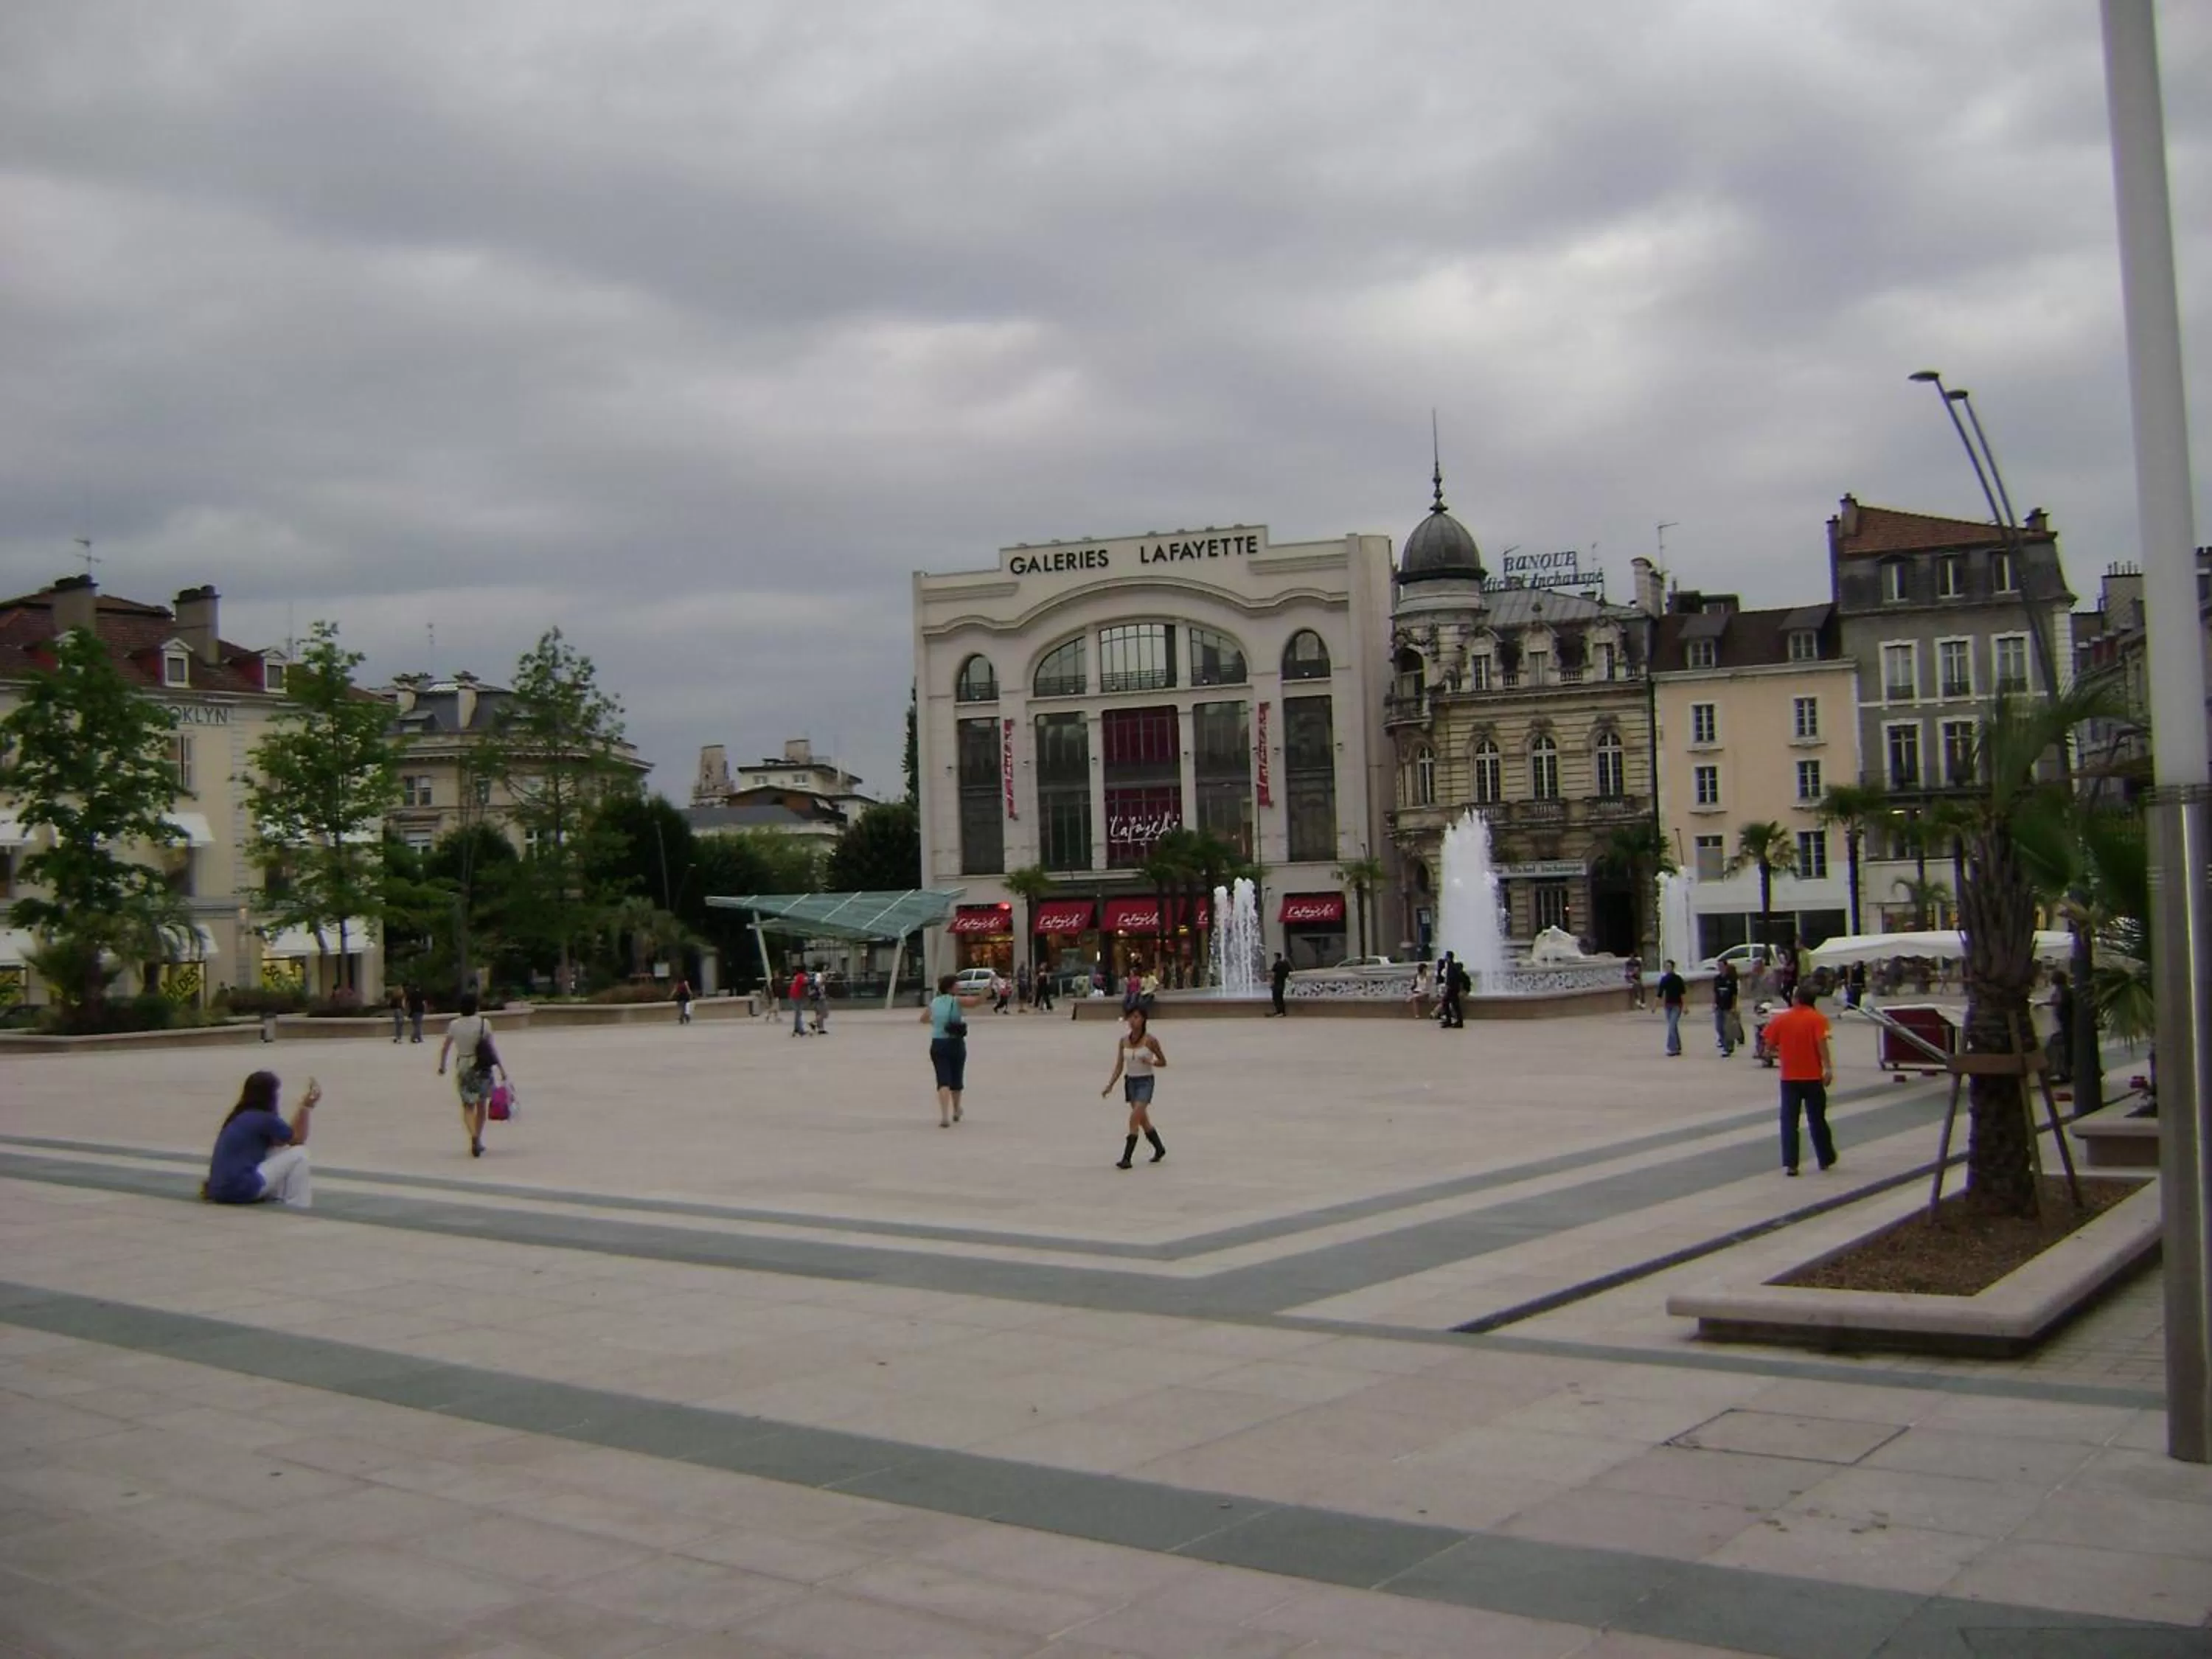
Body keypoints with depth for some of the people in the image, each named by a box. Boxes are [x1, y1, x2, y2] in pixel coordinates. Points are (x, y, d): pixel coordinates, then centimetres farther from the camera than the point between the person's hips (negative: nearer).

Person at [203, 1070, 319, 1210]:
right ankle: (297, 1205, 2)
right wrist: (308, 1106, 4)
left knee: (281, 1152, 24)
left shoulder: (239, 1116, 17)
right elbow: (298, 1139, 5)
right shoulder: (264, 1119, -9)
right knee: (298, 1153, 1)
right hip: (241, 1189, -9)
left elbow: (280, 1142, 24)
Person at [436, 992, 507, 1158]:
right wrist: (502, 1069, -6)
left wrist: (442, 1065, 20)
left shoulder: (454, 1025, -4)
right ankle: (478, 1141, 17)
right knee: (481, 1105, 14)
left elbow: (445, 1048, 4)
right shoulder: (484, 1023, -9)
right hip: (483, 1068, -1)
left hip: (463, 1068, 1)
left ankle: (474, 1135, -17)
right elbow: (491, 1048, -10)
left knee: (468, 1106, 8)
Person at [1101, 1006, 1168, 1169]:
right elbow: (1119, 1067, 5)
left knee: (1134, 1118, -17)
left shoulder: (1150, 1040, -10)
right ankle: (1160, 1149, 37)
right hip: (1130, 1081, 6)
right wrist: (1110, 1085, -4)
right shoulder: (1123, 1041, 2)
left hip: (1145, 1081, -6)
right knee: (1143, 1120, 15)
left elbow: (1163, 1062, -1)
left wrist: (1150, 1062, -21)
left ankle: (1126, 1158, -15)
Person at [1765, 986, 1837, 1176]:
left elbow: (1770, 1045, 3)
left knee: (1789, 1121, 2)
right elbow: (1822, 1044, -18)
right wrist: (1828, 1068, -21)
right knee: (1817, 1119, 11)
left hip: (1789, 1078, 1)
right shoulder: (1818, 1019, -5)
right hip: (1813, 1077, -1)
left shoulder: (1780, 1019, 1)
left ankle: (1789, 1164, -6)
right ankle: (1826, 1159, 25)